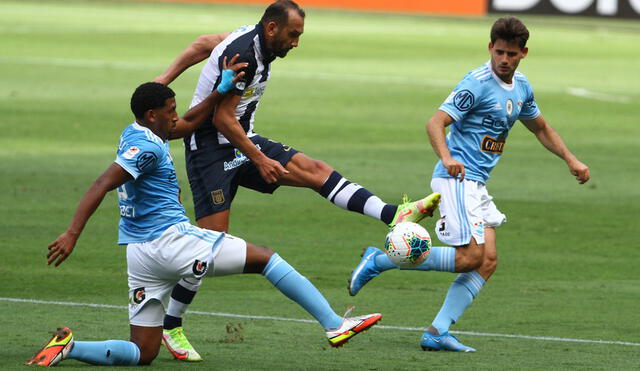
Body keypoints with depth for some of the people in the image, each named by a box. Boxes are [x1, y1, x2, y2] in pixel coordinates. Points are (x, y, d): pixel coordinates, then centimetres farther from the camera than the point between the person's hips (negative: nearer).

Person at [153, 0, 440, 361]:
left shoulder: (252, 38, 4)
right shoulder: (243, 54, -24)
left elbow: (203, 45, 18)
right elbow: (222, 118, -23)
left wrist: (163, 81, 21)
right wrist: (260, 160, -17)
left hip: (242, 142, 9)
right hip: (210, 148, -9)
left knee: (314, 170, -8)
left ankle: (393, 215, -21)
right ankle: (170, 327, -2)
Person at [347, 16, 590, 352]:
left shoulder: (521, 87, 12)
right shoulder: (478, 83, -14)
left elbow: (540, 128, 30)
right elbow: (435, 123, -21)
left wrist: (570, 160, 22)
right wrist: (447, 158, -38)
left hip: (476, 184, 9)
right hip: (456, 177, -9)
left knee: (487, 261, -3)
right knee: (470, 256, -16)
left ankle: (437, 333, -6)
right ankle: (379, 261, -7)